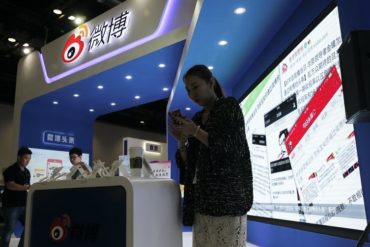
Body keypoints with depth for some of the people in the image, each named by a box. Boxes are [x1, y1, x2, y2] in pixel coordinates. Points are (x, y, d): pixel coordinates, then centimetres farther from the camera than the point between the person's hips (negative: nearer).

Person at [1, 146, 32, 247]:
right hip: (11, 205, -7)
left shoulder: (27, 172, 13)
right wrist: (27, 187, -31)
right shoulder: (10, 170, -10)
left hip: (24, 204, 7)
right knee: (9, 229, -1)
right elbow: (10, 185, -24)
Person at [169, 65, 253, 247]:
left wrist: (195, 132, -11)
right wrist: (182, 141, -3)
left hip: (227, 192, -5)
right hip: (201, 195, 6)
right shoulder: (197, 119, 17)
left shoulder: (229, 106, 2)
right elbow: (189, 162, 15)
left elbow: (232, 149, -9)